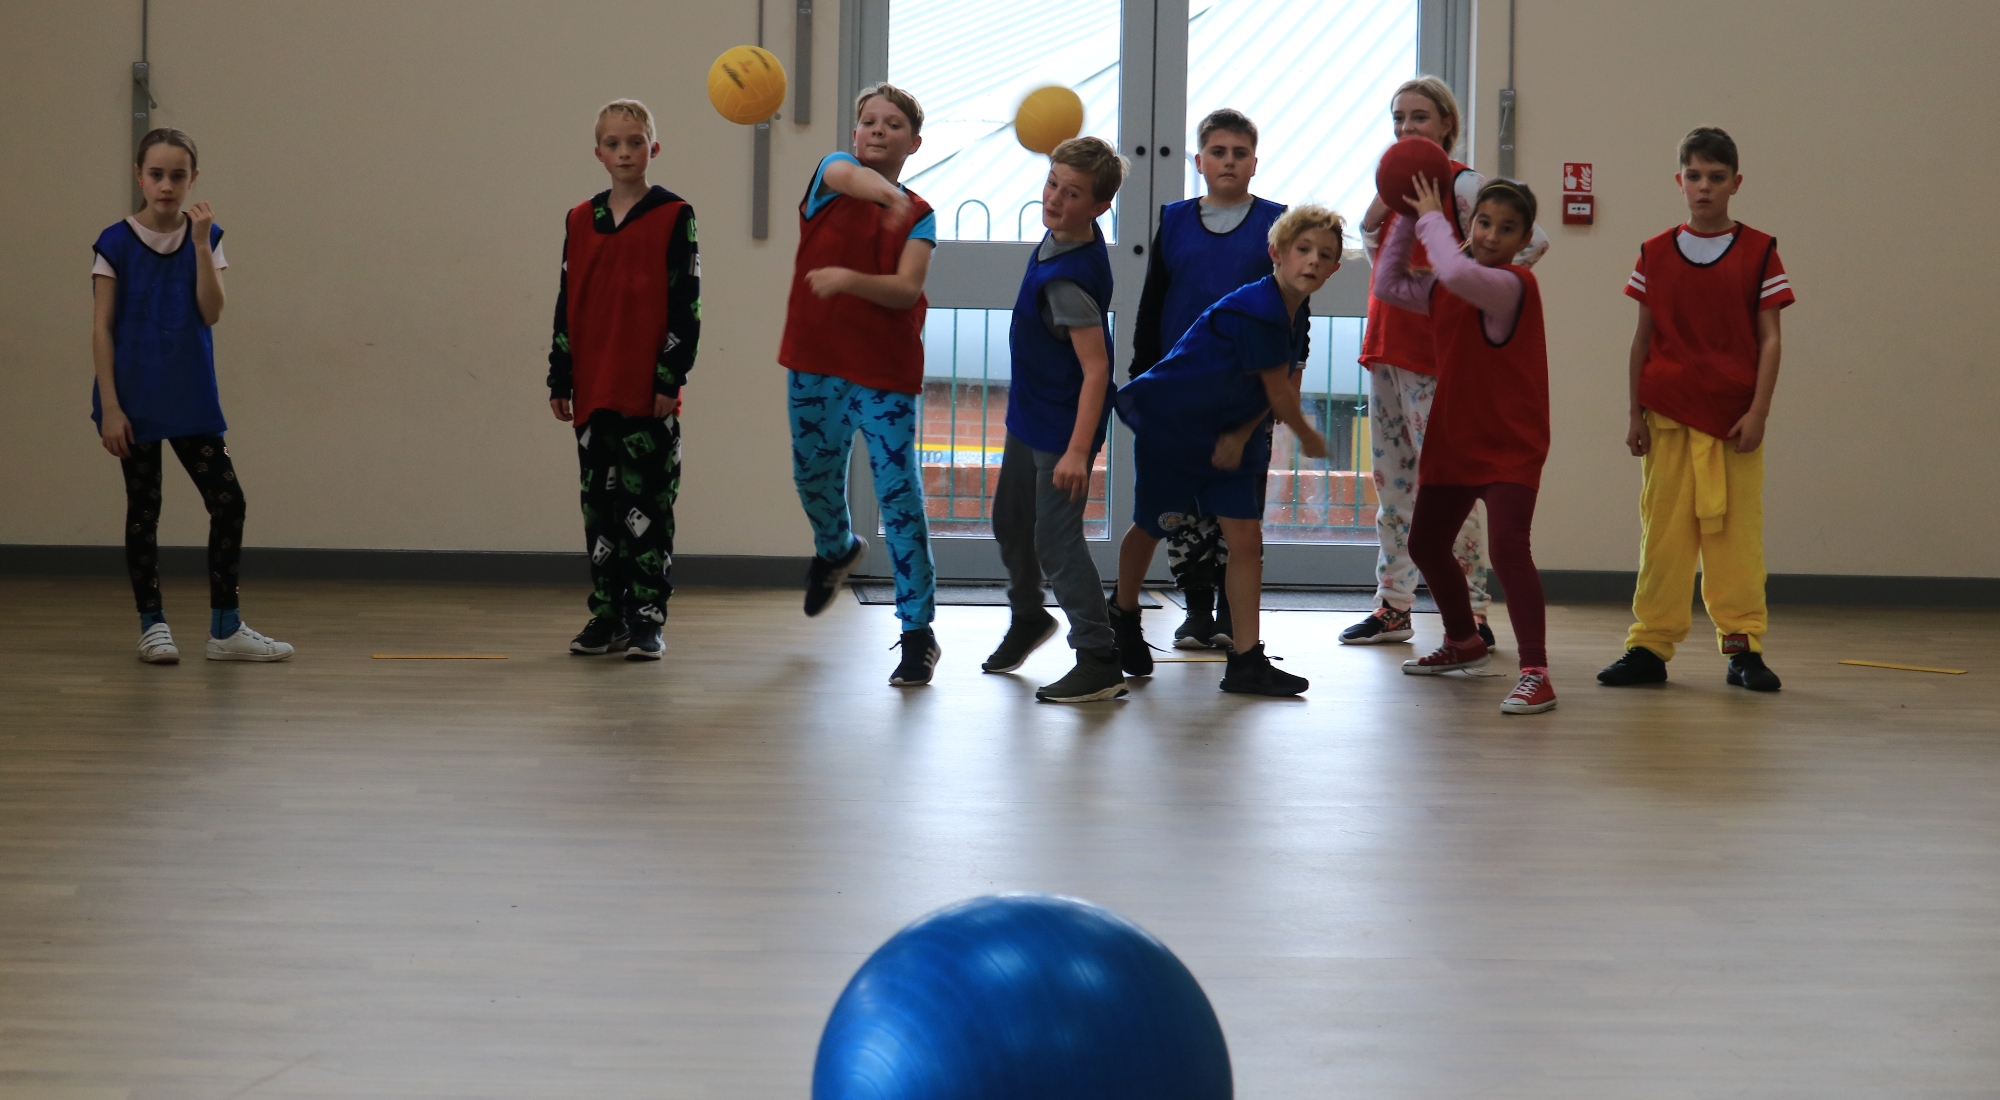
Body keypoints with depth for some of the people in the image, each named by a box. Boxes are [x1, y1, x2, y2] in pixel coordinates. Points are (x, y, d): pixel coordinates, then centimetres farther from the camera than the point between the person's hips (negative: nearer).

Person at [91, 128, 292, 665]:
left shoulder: (207, 238, 3)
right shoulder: (115, 244, -5)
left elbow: (211, 313, -9)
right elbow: (101, 330, -6)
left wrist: (201, 241, -16)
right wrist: (110, 406, -11)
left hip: (192, 399, 3)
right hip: (136, 400, -3)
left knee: (228, 501, -1)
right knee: (143, 510, 5)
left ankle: (226, 628, 7)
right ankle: (152, 625, 15)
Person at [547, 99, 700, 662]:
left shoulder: (675, 217, -1)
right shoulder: (580, 220, 11)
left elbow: (686, 303, -4)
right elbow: (567, 303, 13)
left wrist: (671, 378, -10)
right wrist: (560, 380, 10)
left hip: (650, 393, -4)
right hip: (593, 392, 4)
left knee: (648, 506, -1)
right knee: (600, 504, 9)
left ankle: (646, 620, 5)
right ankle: (607, 615, 17)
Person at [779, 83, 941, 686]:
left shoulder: (920, 216, 2)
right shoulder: (831, 170, 2)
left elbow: (907, 290, -13)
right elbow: (852, 176, -25)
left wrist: (849, 278, -32)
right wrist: (888, 192, -48)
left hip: (885, 374, -2)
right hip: (815, 364, 2)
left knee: (900, 497, -8)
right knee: (813, 478, 18)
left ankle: (918, 634, -4)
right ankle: (837, 549, 52)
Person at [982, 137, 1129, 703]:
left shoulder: (1068, 280, -30)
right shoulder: (1063, 236, -4)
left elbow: (1096, 367, -31)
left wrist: (1078, 450, -33)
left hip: (1063, 426, -10)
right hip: (1030, 413, 10)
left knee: (1056, 538, -9)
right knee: (1011, 520, 24)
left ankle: (1099, 660, -4)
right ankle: (1028, 618, 46)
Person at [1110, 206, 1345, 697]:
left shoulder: (1295, 316, 1)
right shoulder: (1255, 311, -27)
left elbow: (1274, 390, 1)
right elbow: (1279, 395, -20)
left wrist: (1240, 435, -16)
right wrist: (1308, 437, -2)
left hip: (1226, 436, 8)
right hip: (1169, 428, -7)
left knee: (1246, 537, -2)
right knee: (1151, 529, 10)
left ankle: (1246, 660, 0)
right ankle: (1124, 617, 38)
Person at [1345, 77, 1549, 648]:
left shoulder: (1462, 183, -9)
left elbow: (1532, 240, -17)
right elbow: (1371, 235, 34)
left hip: (1434, 349, -8)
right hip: (1385, 340, 8)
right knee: (1392, 479, 11)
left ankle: (1473, 616, -3)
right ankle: (1393, 606, 18)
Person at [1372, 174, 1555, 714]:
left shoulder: (1514, 285, -19)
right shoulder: (1445, 287, 7)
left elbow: (1459, 274, -39)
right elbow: (1388, 286, 16)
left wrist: (1432, 219, -23)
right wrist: (1406, 221, 6)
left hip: (1510, 445, -9)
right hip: (1453, 440, 9)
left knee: (1508, 548, -23)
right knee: (1425, 544, 19)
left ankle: (1535, 672, -19)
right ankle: (1463, 642, 42)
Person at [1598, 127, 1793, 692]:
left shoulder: (1758, 252, 2)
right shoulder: (1655, 254, 7)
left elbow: (1769, 339, 1)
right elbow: (1643, 338, 9)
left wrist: (1758, 411, -7)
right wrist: (1635, 414, 6)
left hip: (1734, 418, -1)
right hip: (1668, 413, 1)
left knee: (1736, 531, 1)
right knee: (1663, 532, 3)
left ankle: (1743, 646, 8)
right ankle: (1650, 647, 8)